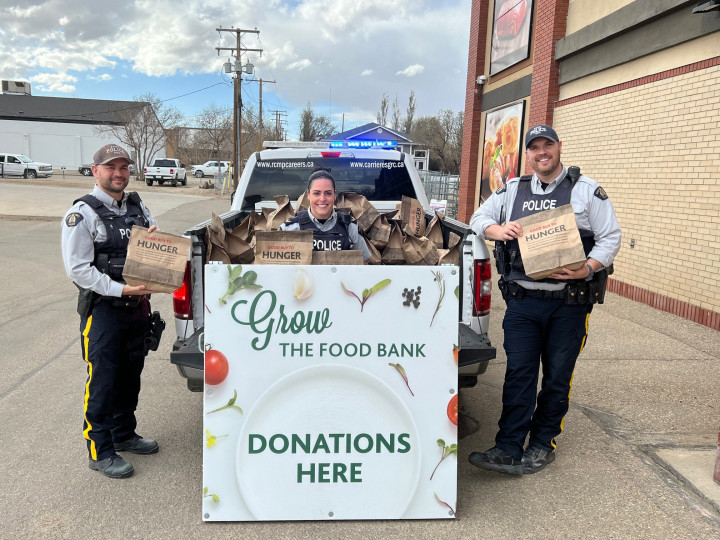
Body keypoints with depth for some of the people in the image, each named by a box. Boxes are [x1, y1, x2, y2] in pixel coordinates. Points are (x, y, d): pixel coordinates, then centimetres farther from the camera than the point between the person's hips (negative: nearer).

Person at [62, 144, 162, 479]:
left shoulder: (137, 207, 11)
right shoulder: (82, 213, -10)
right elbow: (78, 269, -15)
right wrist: (121, 289, -23)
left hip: (137, 306, 7)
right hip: (103, 309, -6)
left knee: (130, 375, 17)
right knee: (103, 380, 0)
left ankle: (124, 434, 35)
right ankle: (100, 452, 14)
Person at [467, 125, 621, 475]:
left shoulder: (587, 190, 4)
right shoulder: (513, 190, 13)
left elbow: (610, 238, 1)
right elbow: (478, 218, 14)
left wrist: (587, 268, -18)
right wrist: (497, 229, -9)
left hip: (569, 303, -1)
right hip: (522, 301, 2)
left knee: (557, 377, 8)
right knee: (518, 374, 2)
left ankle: (542, 444, 24)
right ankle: (508, 449, 7)